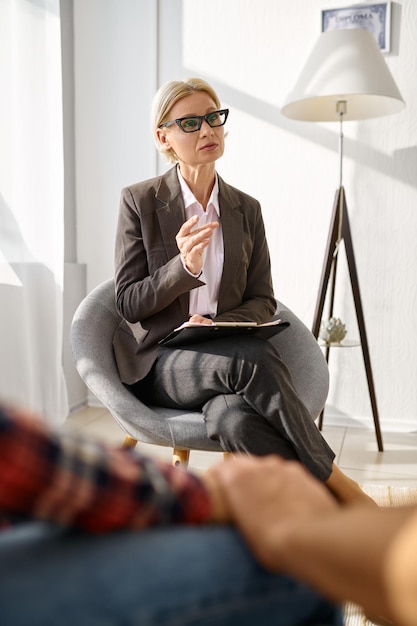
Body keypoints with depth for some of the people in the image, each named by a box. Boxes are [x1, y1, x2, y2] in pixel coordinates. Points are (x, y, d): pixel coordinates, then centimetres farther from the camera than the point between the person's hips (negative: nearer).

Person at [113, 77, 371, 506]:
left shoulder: (246, 209, 10)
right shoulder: (139, 201, -1)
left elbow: (262, 301, 10)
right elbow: (128, 304, -3)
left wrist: (217, 323, -13)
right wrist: (184, 267, -23)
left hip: (225, 355, 2)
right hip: (159, 362, -2)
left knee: (235, 418, -36)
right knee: (252, 356, -36)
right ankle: (336, 485, -23)